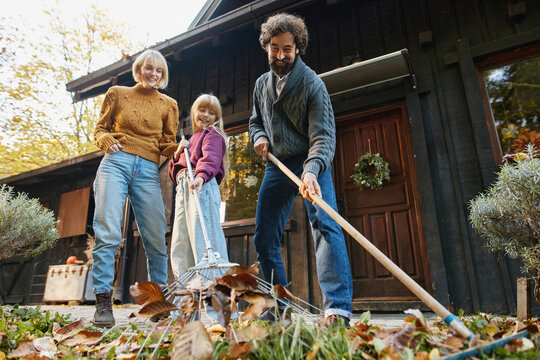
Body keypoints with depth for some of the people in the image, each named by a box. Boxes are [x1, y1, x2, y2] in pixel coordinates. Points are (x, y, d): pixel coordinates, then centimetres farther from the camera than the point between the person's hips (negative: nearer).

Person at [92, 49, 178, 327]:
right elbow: (100, 128, 17)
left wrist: (179, 149, -9)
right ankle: (103, 301, -5)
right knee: (108, 233, -12)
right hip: (116, 162, -1)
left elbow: (167, 144, 14)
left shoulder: (168, 105, 18)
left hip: (148, 171, 1)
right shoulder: (117, 93, 16)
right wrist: (104, 139, -6)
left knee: (156, 238, -3)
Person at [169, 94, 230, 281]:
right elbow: (174, 171, 29)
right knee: (180, 244, 4)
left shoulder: (212, 134, 9)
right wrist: (178, 153, 9)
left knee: (203, 236, -19)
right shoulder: (191, 139, 33)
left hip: (202, 186, -8)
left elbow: (211, 158, -14)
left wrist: (201, 176, -35)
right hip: (183, 188, 8)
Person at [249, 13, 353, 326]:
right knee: (264, 237, 3)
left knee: (325, 224, -25)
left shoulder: (312, 83, -10)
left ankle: (338, 308, -26)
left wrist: (312, 170, -38)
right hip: (278, 165, 6)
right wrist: (259, 137, -2)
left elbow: (323, 135, -20)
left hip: (311, 162, -5)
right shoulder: (262, 84, 10)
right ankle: (279, 307, 15)